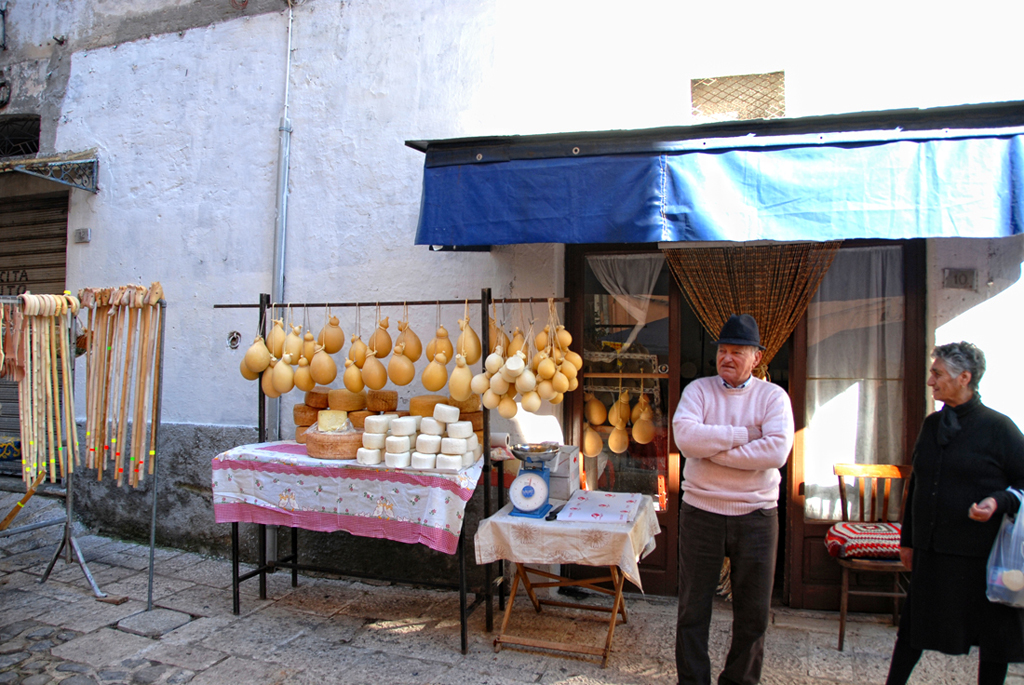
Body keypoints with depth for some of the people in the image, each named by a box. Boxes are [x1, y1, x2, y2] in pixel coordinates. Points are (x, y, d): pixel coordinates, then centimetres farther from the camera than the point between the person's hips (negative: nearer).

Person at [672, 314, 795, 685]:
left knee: (753, 612, 11)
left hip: (756, 515, 0)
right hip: (701, 512, 0)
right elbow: (685, 436, -18)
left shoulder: (773, 396, -1)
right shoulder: (698, 390, 1)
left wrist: (713, 449, -15)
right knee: (693, 608, 9)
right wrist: (742, 435, -15)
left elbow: (776, 451, -18)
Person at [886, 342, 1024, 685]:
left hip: (982, 553, -5)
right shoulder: (932, 424, 8)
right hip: (931, 549, 5)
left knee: (993, 636, 10)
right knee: (913, 628, 12)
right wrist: (907, 538, 16)